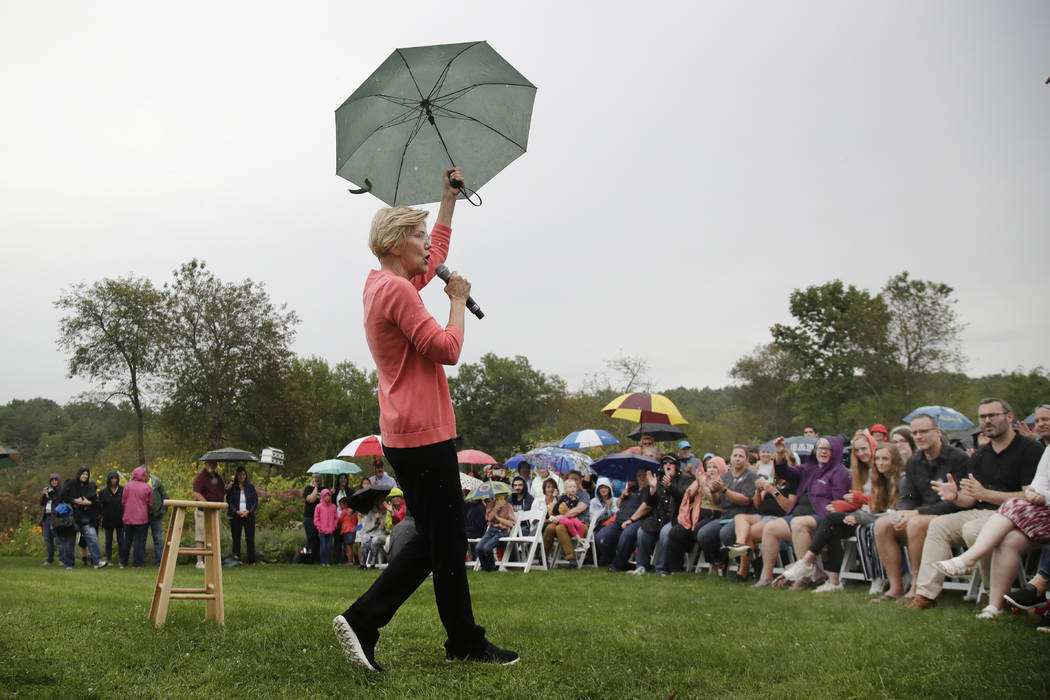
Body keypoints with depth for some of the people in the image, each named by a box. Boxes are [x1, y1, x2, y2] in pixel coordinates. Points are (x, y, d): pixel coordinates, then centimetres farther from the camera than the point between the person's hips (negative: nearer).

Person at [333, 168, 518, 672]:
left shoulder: (382, 284, 17)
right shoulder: (396, 289, -15)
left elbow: (436, 254, 34)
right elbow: (446, 349, -19)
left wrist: (449, 199, 35)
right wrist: (458, 300, -4)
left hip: (405, 435, 11)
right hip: (423, 434, -11)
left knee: (434, 540, 14)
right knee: (447, 540, -1)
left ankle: (362, 621, 8)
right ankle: (466, 643, 10)